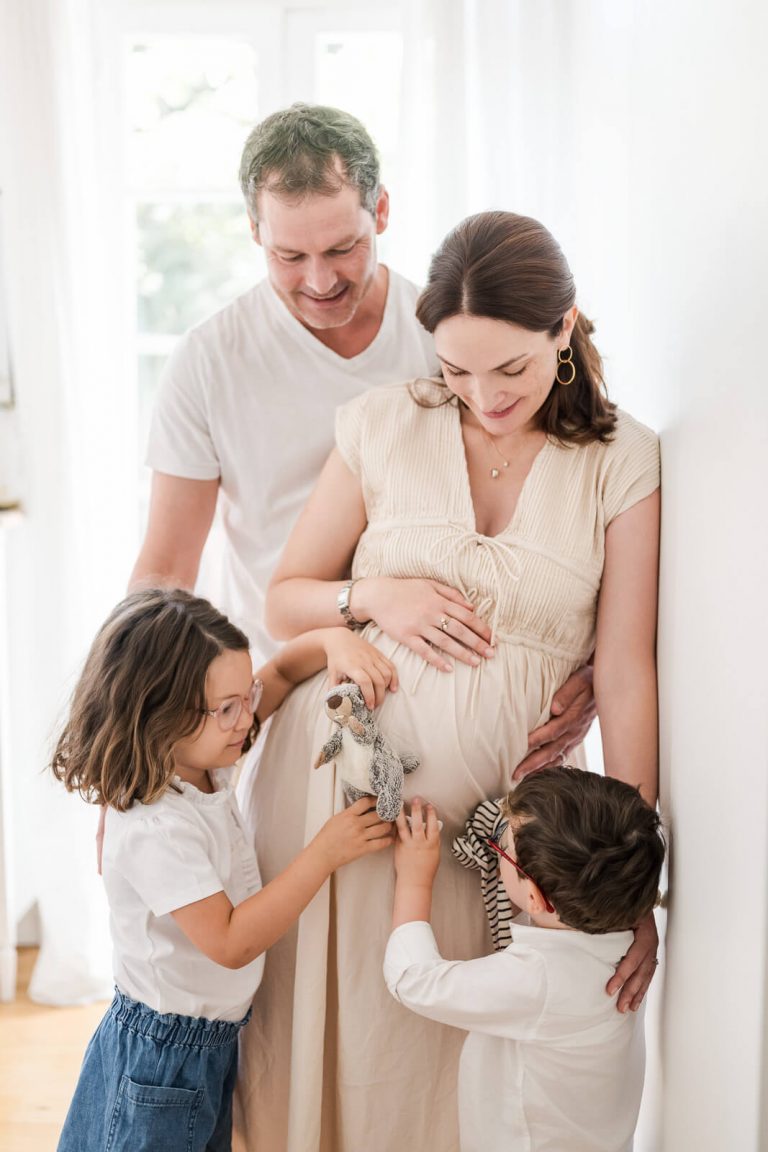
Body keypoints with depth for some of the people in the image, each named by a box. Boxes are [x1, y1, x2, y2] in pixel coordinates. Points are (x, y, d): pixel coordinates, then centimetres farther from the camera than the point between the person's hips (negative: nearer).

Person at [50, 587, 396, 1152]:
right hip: (162, 1057, -8)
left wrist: (334, 642, -18)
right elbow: (231, 944, -28)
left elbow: (282, 669, 3)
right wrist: (326, 852, -29)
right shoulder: (156, 829, -31)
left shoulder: (200, 760, -6)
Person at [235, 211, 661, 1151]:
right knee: (316, 1027, 12)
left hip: (481, 810, -1)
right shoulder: (385, 424, -1)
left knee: (435, 1054, 8)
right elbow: (284, 600, 8)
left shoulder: (623, 463, -4)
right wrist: (372, 595, -13)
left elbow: (627, 674, -7)